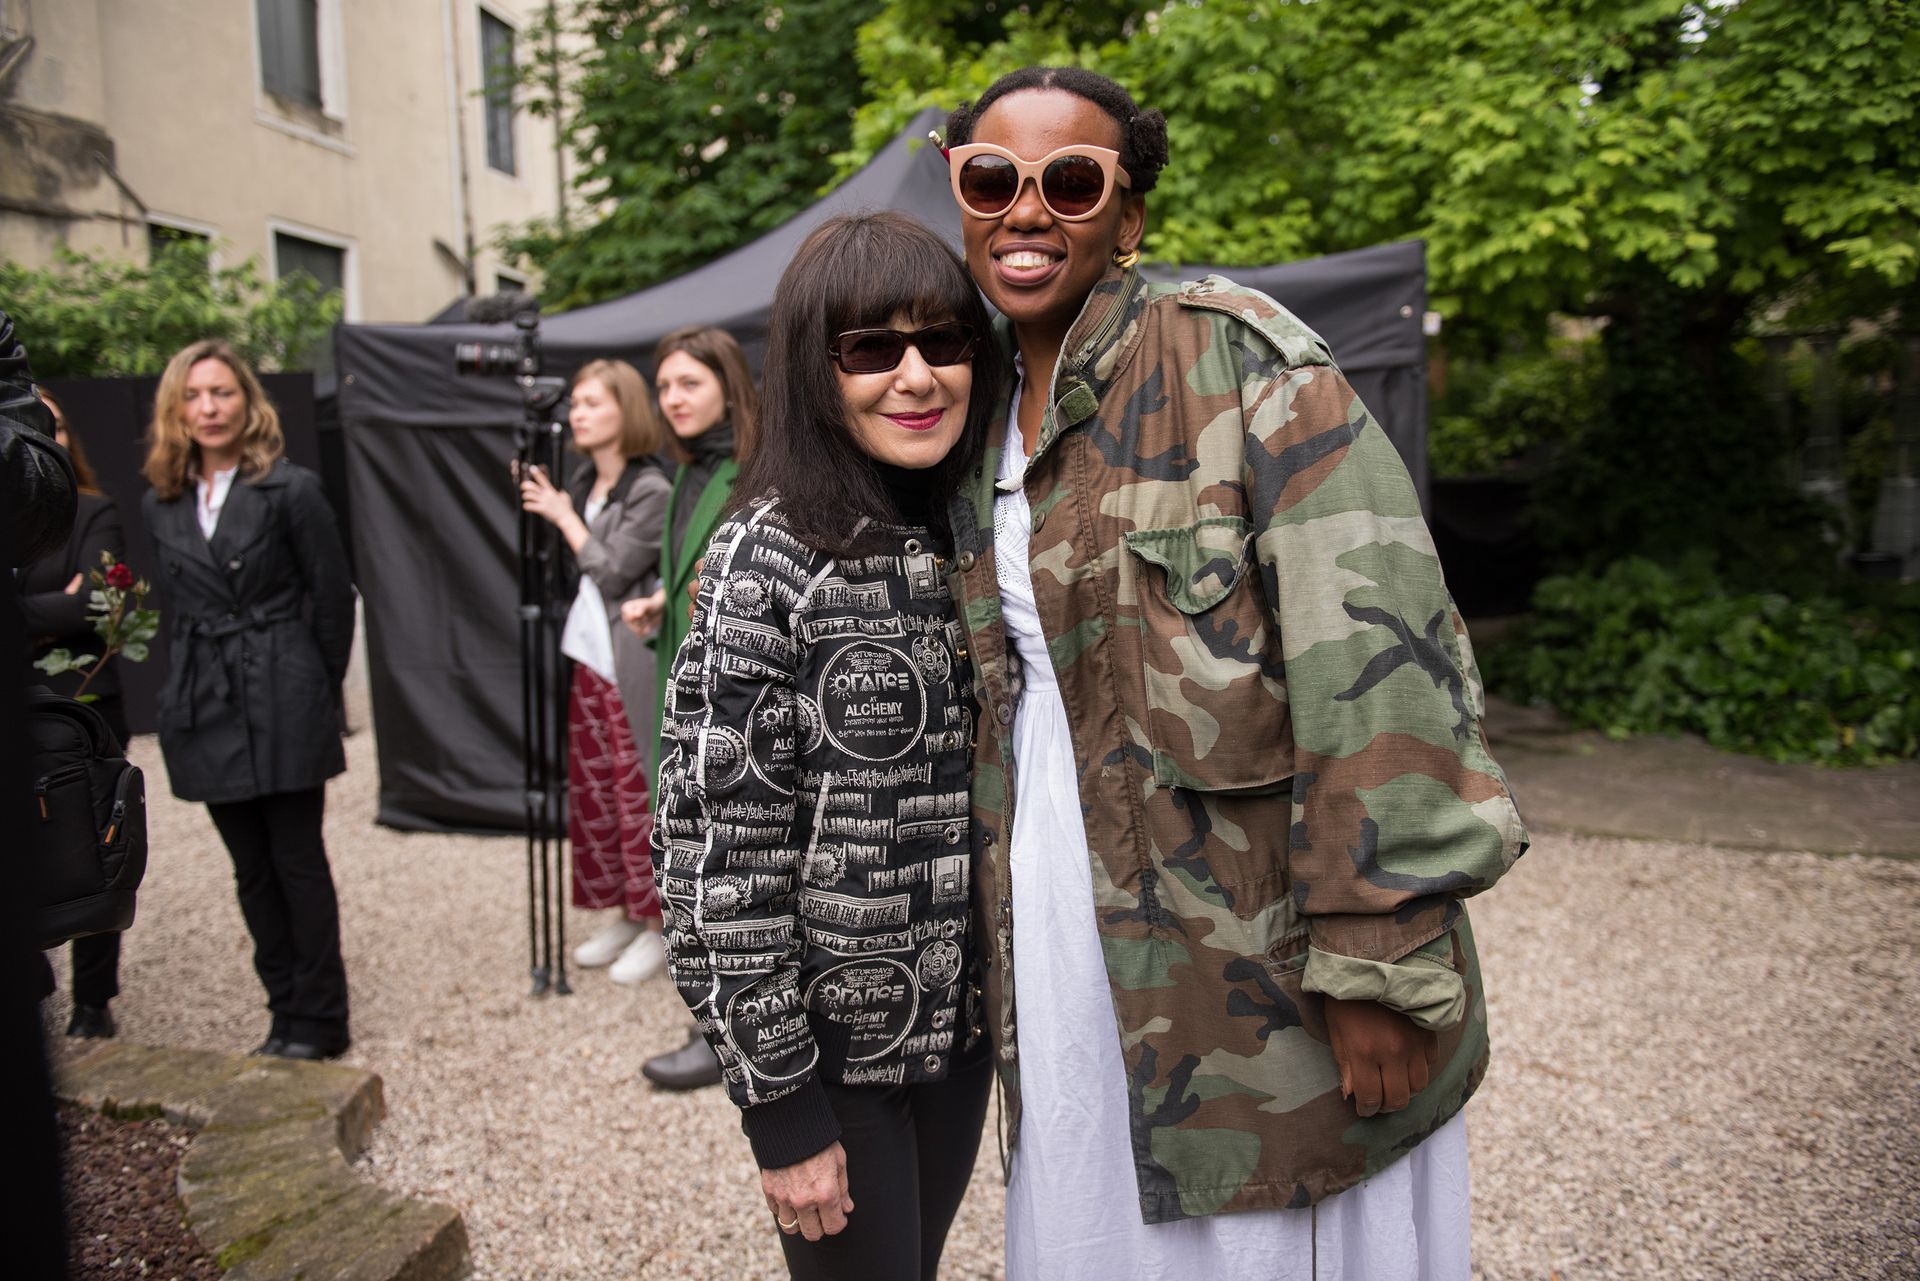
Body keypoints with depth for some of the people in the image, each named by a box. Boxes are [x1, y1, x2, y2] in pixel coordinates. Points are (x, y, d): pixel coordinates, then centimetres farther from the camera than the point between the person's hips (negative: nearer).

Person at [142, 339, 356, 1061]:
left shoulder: (290, 490, -6)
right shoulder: (160, 504, 9)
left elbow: (333, 597, -3)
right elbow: (172, 608, 15)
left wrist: (318, 692, 0)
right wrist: (189, 684, 8)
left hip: (282, 706, -5)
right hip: (205, 709, 5)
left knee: (297, 862, 1)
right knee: (252, 871, 11)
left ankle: (317, 1021, 13)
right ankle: (286, 1009, 22)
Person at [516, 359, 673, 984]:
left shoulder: (650, 491, -12)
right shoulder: (583, 484, 12)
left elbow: (612, 571, -16)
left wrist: (562, 515, -7)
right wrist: (543, 503, 3)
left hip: (632, 664, -8)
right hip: (590, 656, 8)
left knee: (638, 795, -1)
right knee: (592, 791, 13)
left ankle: (658, 925, 12)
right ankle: (624, 914, 26)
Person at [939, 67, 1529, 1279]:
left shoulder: (1231, 352, -10)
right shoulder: (990, 431, 12)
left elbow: (1373, 643, -18)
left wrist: (1376, 963, -21)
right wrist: (1006, 945, 18)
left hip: (1257, 976, -6)